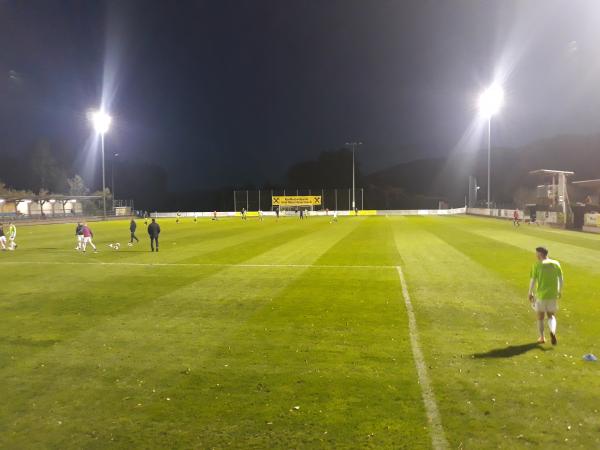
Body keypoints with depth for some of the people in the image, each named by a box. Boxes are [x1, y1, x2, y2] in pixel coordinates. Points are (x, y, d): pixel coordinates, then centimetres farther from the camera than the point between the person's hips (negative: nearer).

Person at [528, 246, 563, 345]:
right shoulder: (556, 263, 1)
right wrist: (560, 291, 17)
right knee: (551, 316, 16)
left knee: (540, 316, 13)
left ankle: (542, 338, 19)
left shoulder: (537, 265, -9)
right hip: (553, 295, 3)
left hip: (540, 294, -3)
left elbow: (533, 280, -10)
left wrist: (530, 293, 0)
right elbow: (561, 279, 4)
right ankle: (552, 331, -11)